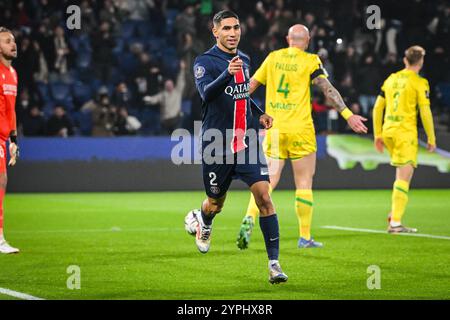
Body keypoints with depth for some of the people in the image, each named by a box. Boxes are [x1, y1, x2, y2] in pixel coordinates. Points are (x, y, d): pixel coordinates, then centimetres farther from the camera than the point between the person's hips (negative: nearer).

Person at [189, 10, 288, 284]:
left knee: (264, 196, -13)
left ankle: (274, 262, -11)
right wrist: (228, 73, -46)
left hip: (247, 141, 4)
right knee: (216, 205, 10)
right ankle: (203, 221, 49)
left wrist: (260, 113, 13)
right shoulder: (205, 62, -10)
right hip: (217, 146, -4)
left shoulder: (244, 60, 11)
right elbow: (206, 93, -30)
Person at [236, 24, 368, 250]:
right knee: (304, 184, 5)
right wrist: (348, 115, -10)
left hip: (274, 129, 3)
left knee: (268, 180, 5)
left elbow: (252, 84, 11)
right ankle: (305, 237, 7)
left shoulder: (273, 57, 8)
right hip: (300, 130, -3)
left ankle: (250, 218, -19)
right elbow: (327, 89, -10)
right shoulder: (310, 61, -3)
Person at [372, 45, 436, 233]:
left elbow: (377, 108, 14)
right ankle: (395, 223, -11)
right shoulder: (419, 82, -5)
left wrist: (377, 135, 20)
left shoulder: (391, 79, 12)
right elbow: (425, 112, -9)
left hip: (388, 131, 6)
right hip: (406, 133, -6)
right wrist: (431, 139, 0)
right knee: (403, 177, -6)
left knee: (402, 173, 23)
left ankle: (395, 212, 16)